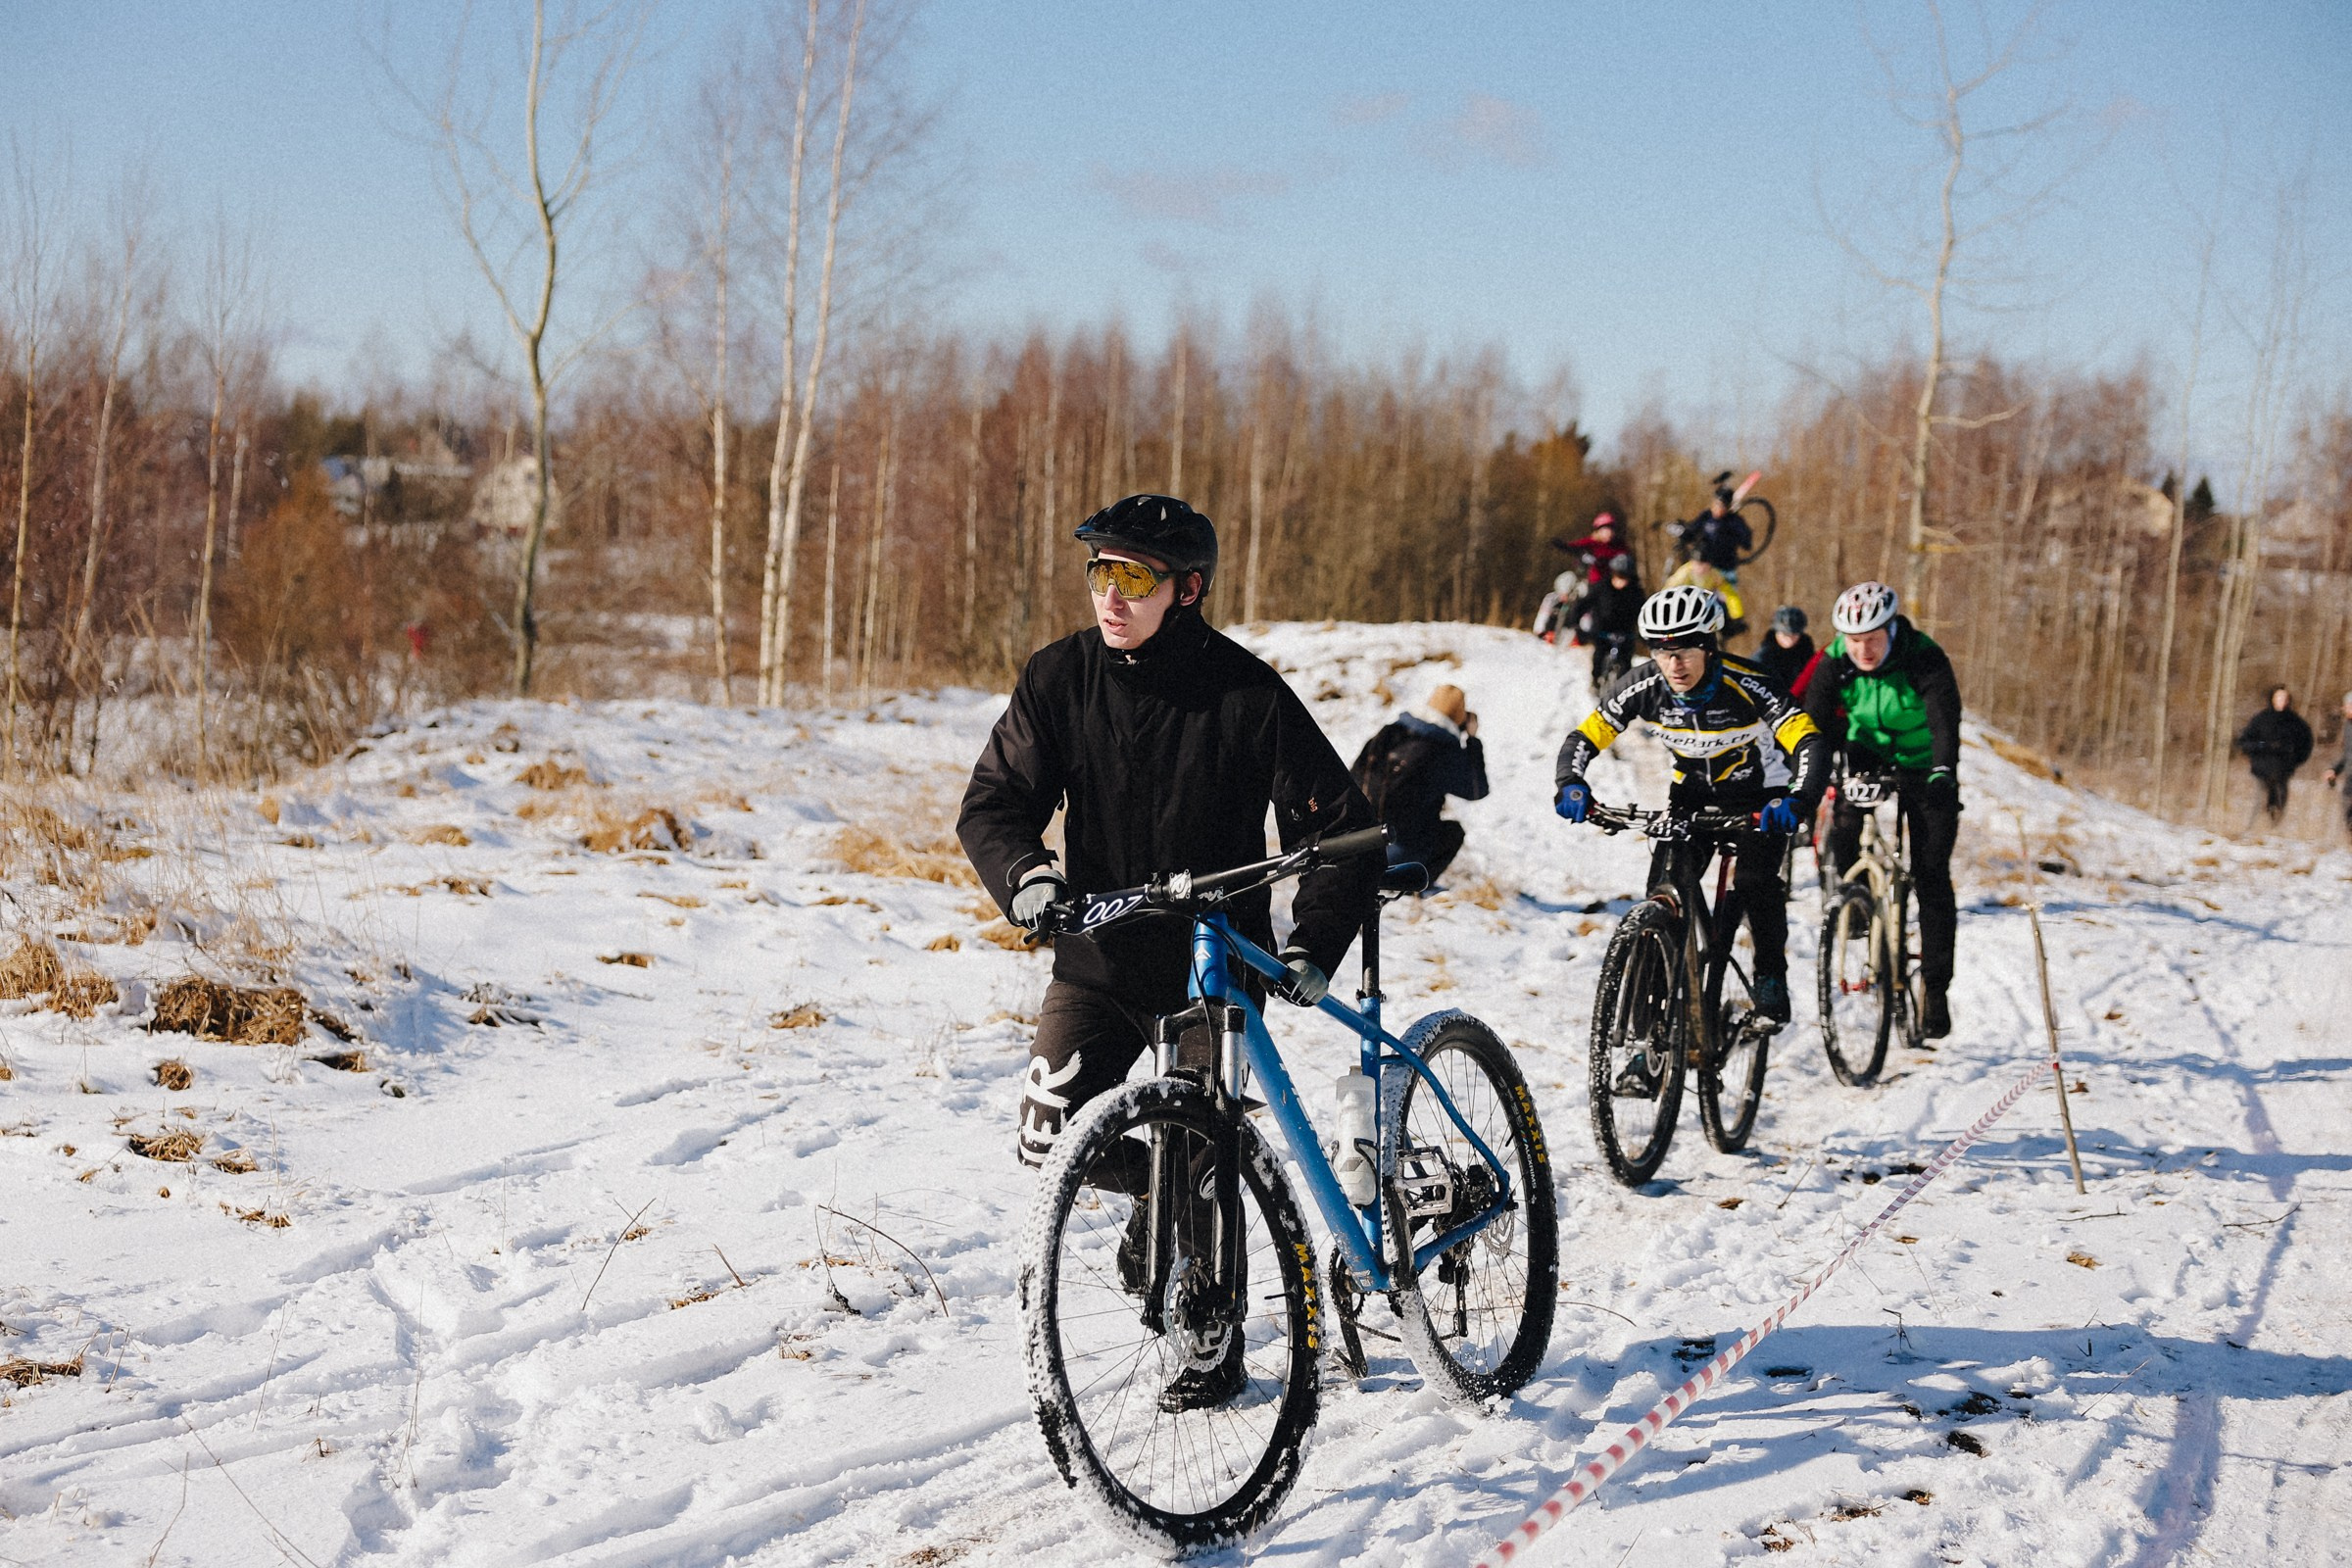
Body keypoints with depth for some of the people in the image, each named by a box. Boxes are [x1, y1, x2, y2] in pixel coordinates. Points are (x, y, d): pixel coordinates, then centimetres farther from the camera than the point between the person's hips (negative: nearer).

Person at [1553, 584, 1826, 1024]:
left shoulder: (1746, 684, -32)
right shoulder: (1644, 686, -23)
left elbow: (1808, 742, -38)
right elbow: (1584, 737, -19)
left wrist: (1797, 801, -55)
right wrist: (1570, 783, -40)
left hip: (1760, 794, -3)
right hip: (1694, 790, 3)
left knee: (1754, 882, -21)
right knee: (1667, 885, -12)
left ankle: (1771, 976, 2)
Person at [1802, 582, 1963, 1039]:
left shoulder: (1925, 659, -26)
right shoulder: (1834, 663, -17)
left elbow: (1945, 717, -39)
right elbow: (1814, 723, -18)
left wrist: (1944, 770, -56)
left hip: (1923, 768, -2)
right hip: (1868, 758, 2)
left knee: (1931, 877, -7)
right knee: (1845, 820, -28)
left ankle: (1936, 987, 2)